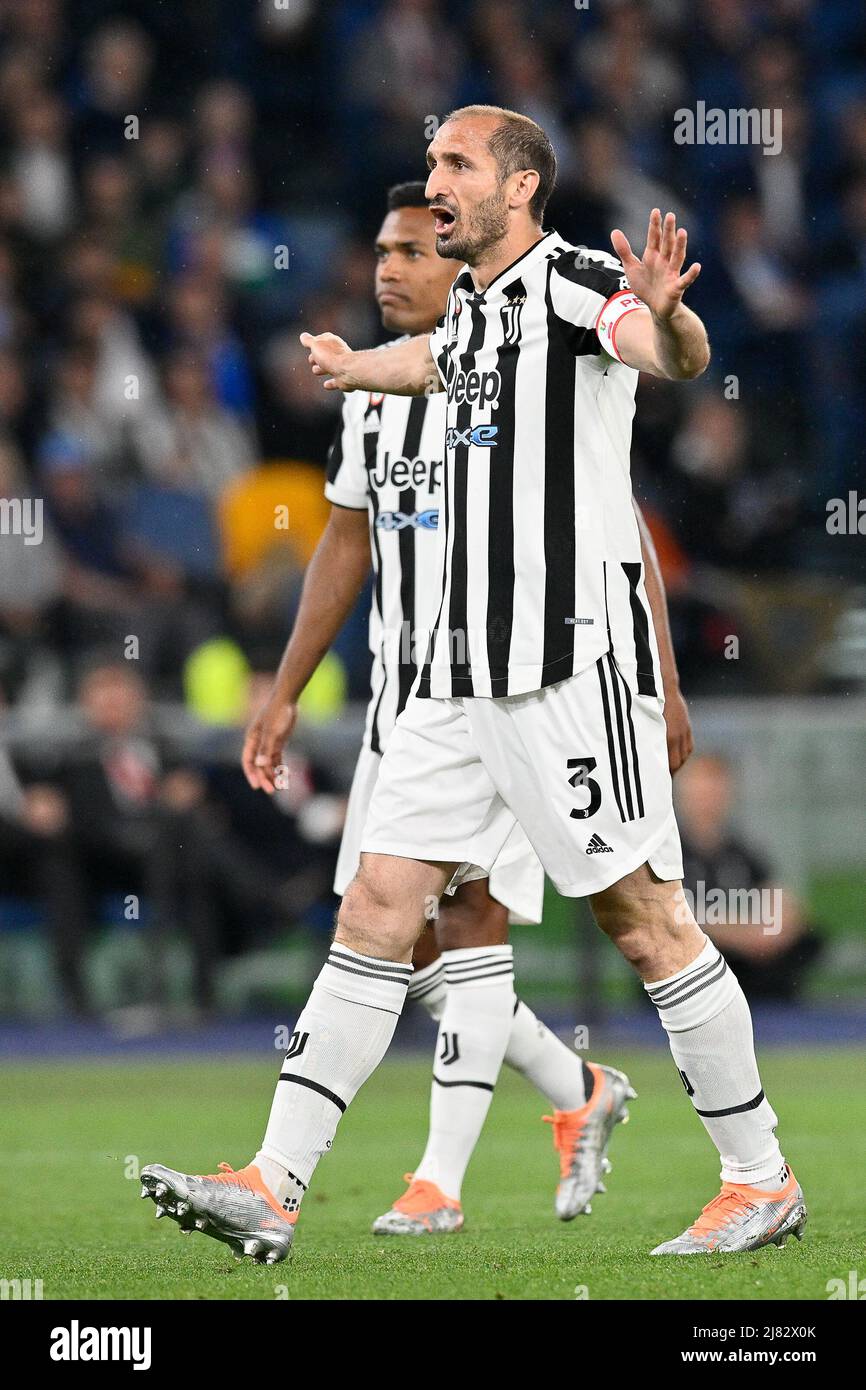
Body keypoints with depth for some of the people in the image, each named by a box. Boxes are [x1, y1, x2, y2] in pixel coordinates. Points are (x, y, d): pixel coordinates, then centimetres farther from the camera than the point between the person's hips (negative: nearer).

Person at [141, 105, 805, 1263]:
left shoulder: (573, 283, -8)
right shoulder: (471, 308, 17)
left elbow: (679, 355, -29)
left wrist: (662, 319, -52)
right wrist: (348, 365, 63)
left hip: (573, 661, -8)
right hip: (465, 670, 8)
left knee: (644, 918, -5)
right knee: (377, 910, 2)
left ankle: (761, 1180, 6)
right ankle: (272, 1191, -1)